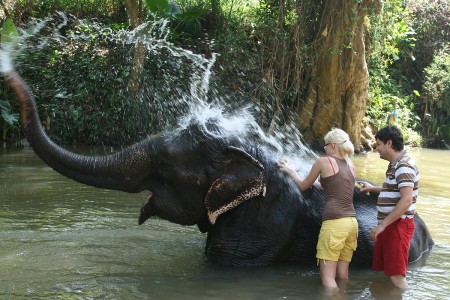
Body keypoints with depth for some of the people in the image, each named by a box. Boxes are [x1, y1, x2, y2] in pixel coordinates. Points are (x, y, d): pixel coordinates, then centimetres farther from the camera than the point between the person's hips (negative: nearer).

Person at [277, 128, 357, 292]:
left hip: (334, 223, -7)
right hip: (351, 222, 7)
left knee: (327, 278, -3)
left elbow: (303, 186, 13)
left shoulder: (323, 161, 0)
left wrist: (290, 171, 29)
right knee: (342, 275, 13)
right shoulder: (352, 167, 16)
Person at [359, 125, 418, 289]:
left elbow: (407, 200, -27)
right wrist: (372, 188, 36)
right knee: (387, 271, 13)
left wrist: (382, 225, -26)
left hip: (398, 225, -10)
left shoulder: (404, 166, -17)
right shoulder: (395, 165, 16)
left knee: (396, 275, -10)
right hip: (388, 225, 10)